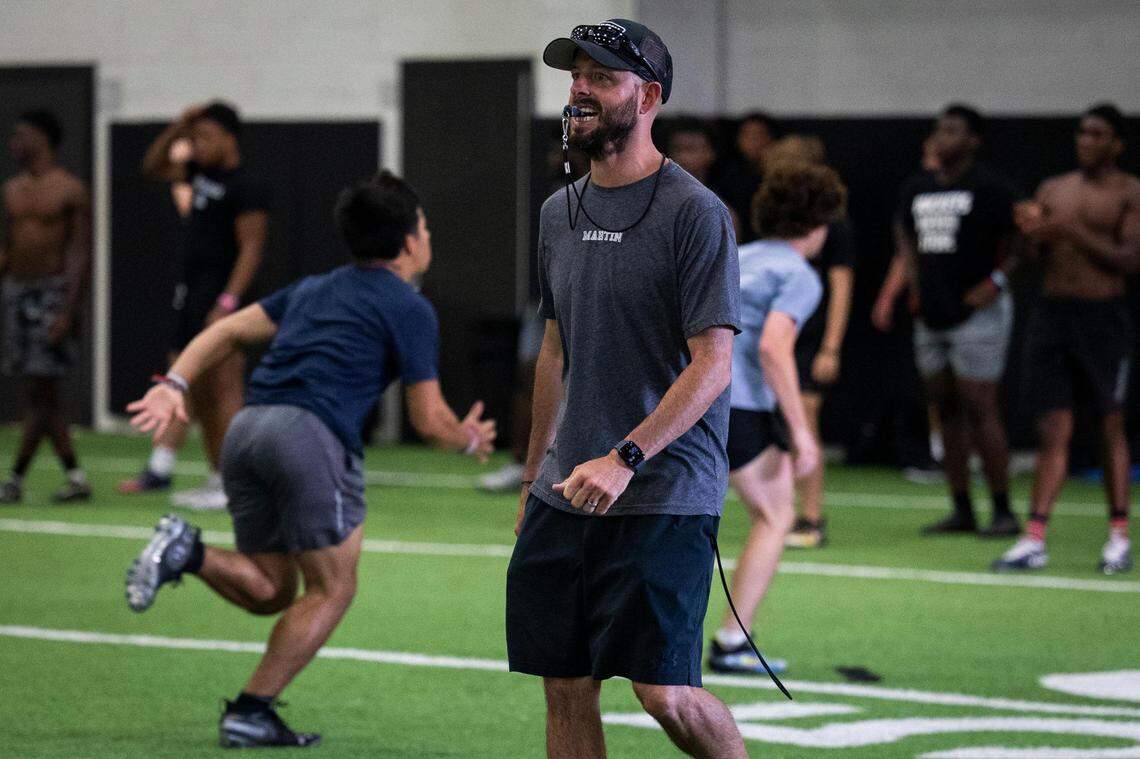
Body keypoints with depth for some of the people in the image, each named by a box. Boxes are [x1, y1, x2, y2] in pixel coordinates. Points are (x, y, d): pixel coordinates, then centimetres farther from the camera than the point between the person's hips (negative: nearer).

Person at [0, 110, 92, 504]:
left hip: (52, 292, -7)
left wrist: (67, 311, -17)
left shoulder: (70, 190, -6)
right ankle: (75, 477, 10)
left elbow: (81, 254, -10)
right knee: (43, 394, 6)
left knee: (41, 389, -7)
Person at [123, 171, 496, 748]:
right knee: (332, 589, 7)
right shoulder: (410, 310, 5)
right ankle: (251, 712, 1)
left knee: (270, 591, 16)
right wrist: (469, 441, 25)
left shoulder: (315, 289, 26)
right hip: (310, 434, -7)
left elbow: (228, 330, 19)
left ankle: (188, 551, -11)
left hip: (247, 427, 7)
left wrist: (175, 384, 10)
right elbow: (429, 420, 5)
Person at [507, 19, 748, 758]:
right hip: (566, 495, 7)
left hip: (665, 495, -7)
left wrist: (624, 460, -23)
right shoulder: (560, 213, 13)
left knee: (664, 691, -11)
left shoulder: (694, 212, -8)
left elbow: (713, 364, -14)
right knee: (565, 688, 4)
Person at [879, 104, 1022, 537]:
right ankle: (962, 510, 14)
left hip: (977, 314, -7)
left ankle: (1003, 512, -3)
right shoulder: (917, 189, 12)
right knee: (947, 413, 8)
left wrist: (996, 280, -17)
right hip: (930, 318, 7)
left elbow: (1017, 243, -5)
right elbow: (904, 231, 28)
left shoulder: (989, 189, -8)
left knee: (979, 411, -9)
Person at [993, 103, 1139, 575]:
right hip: (1052, 311, 4)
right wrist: (1031, 231, -9)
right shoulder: (1052, 190, 12)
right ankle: (1034, 540, -5)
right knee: (1053, 429, 0)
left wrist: (1073, 230, -17)